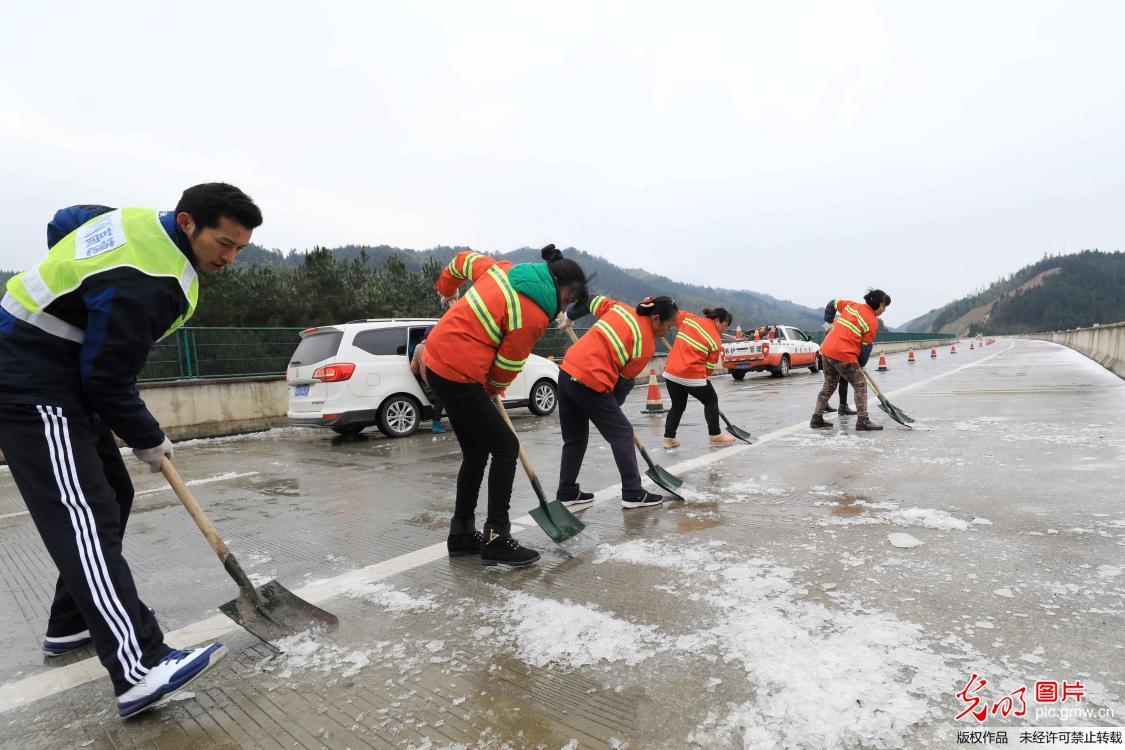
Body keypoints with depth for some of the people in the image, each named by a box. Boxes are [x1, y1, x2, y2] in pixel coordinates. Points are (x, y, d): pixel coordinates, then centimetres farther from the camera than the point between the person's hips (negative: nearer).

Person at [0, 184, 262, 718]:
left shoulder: (135, 219, 3)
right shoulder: (144, 284, -27)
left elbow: (62, 223, 24)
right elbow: (108, 382, -21)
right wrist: (148, 441, -6)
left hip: (57, 377, 10)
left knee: (111, 496, 13)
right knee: (84, 518, -18)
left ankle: (70, 625, 26)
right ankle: (139, 669, -21)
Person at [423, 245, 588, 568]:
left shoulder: (504, 269, 7)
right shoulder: (535, 316, -15)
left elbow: (465, 260, 23)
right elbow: (507, 366, -7)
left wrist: (446, 289, 40)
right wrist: (493, 390, 14)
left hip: (437, 360, 10)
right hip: (458, 375, -10)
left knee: (476, 452, 15)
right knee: (506, 447, -2)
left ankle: (461, 534, 26)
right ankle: (496, 540, 4)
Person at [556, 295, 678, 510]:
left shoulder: (620, 308, 10)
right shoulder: (647, 345, -6)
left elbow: (595, 301, 21)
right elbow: (625, 379, -2)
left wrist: (570, 317, 37)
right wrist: (614, 406, 13)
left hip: (567, 370, 8)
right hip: (591, 384, -8)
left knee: (574, 438, 18)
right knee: (622, 434, 8)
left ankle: (567, 492, 27)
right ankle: (633, 494, 14)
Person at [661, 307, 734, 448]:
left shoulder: (689, 318, 6)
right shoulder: (716, 340, -4)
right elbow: (710, 366, -1)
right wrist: (704, 377, 12)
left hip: (671, 372, 5)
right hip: (693, 376, -5)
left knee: (677, 405, 22)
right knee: (711, 401, 19)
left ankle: (668, 438, 21)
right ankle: (715, 436, 26)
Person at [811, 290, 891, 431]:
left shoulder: (852, 305, 11)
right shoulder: (873, 322, -5)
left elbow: (835, 304, 26)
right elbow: (865, 347, -4)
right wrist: (860, 365, 9)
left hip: (826, 349, 8)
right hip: (844, 355, -8)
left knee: (829, 385, 18)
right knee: (860, 385, 4)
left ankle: (817, 418, 21)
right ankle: (863, 420, 3)